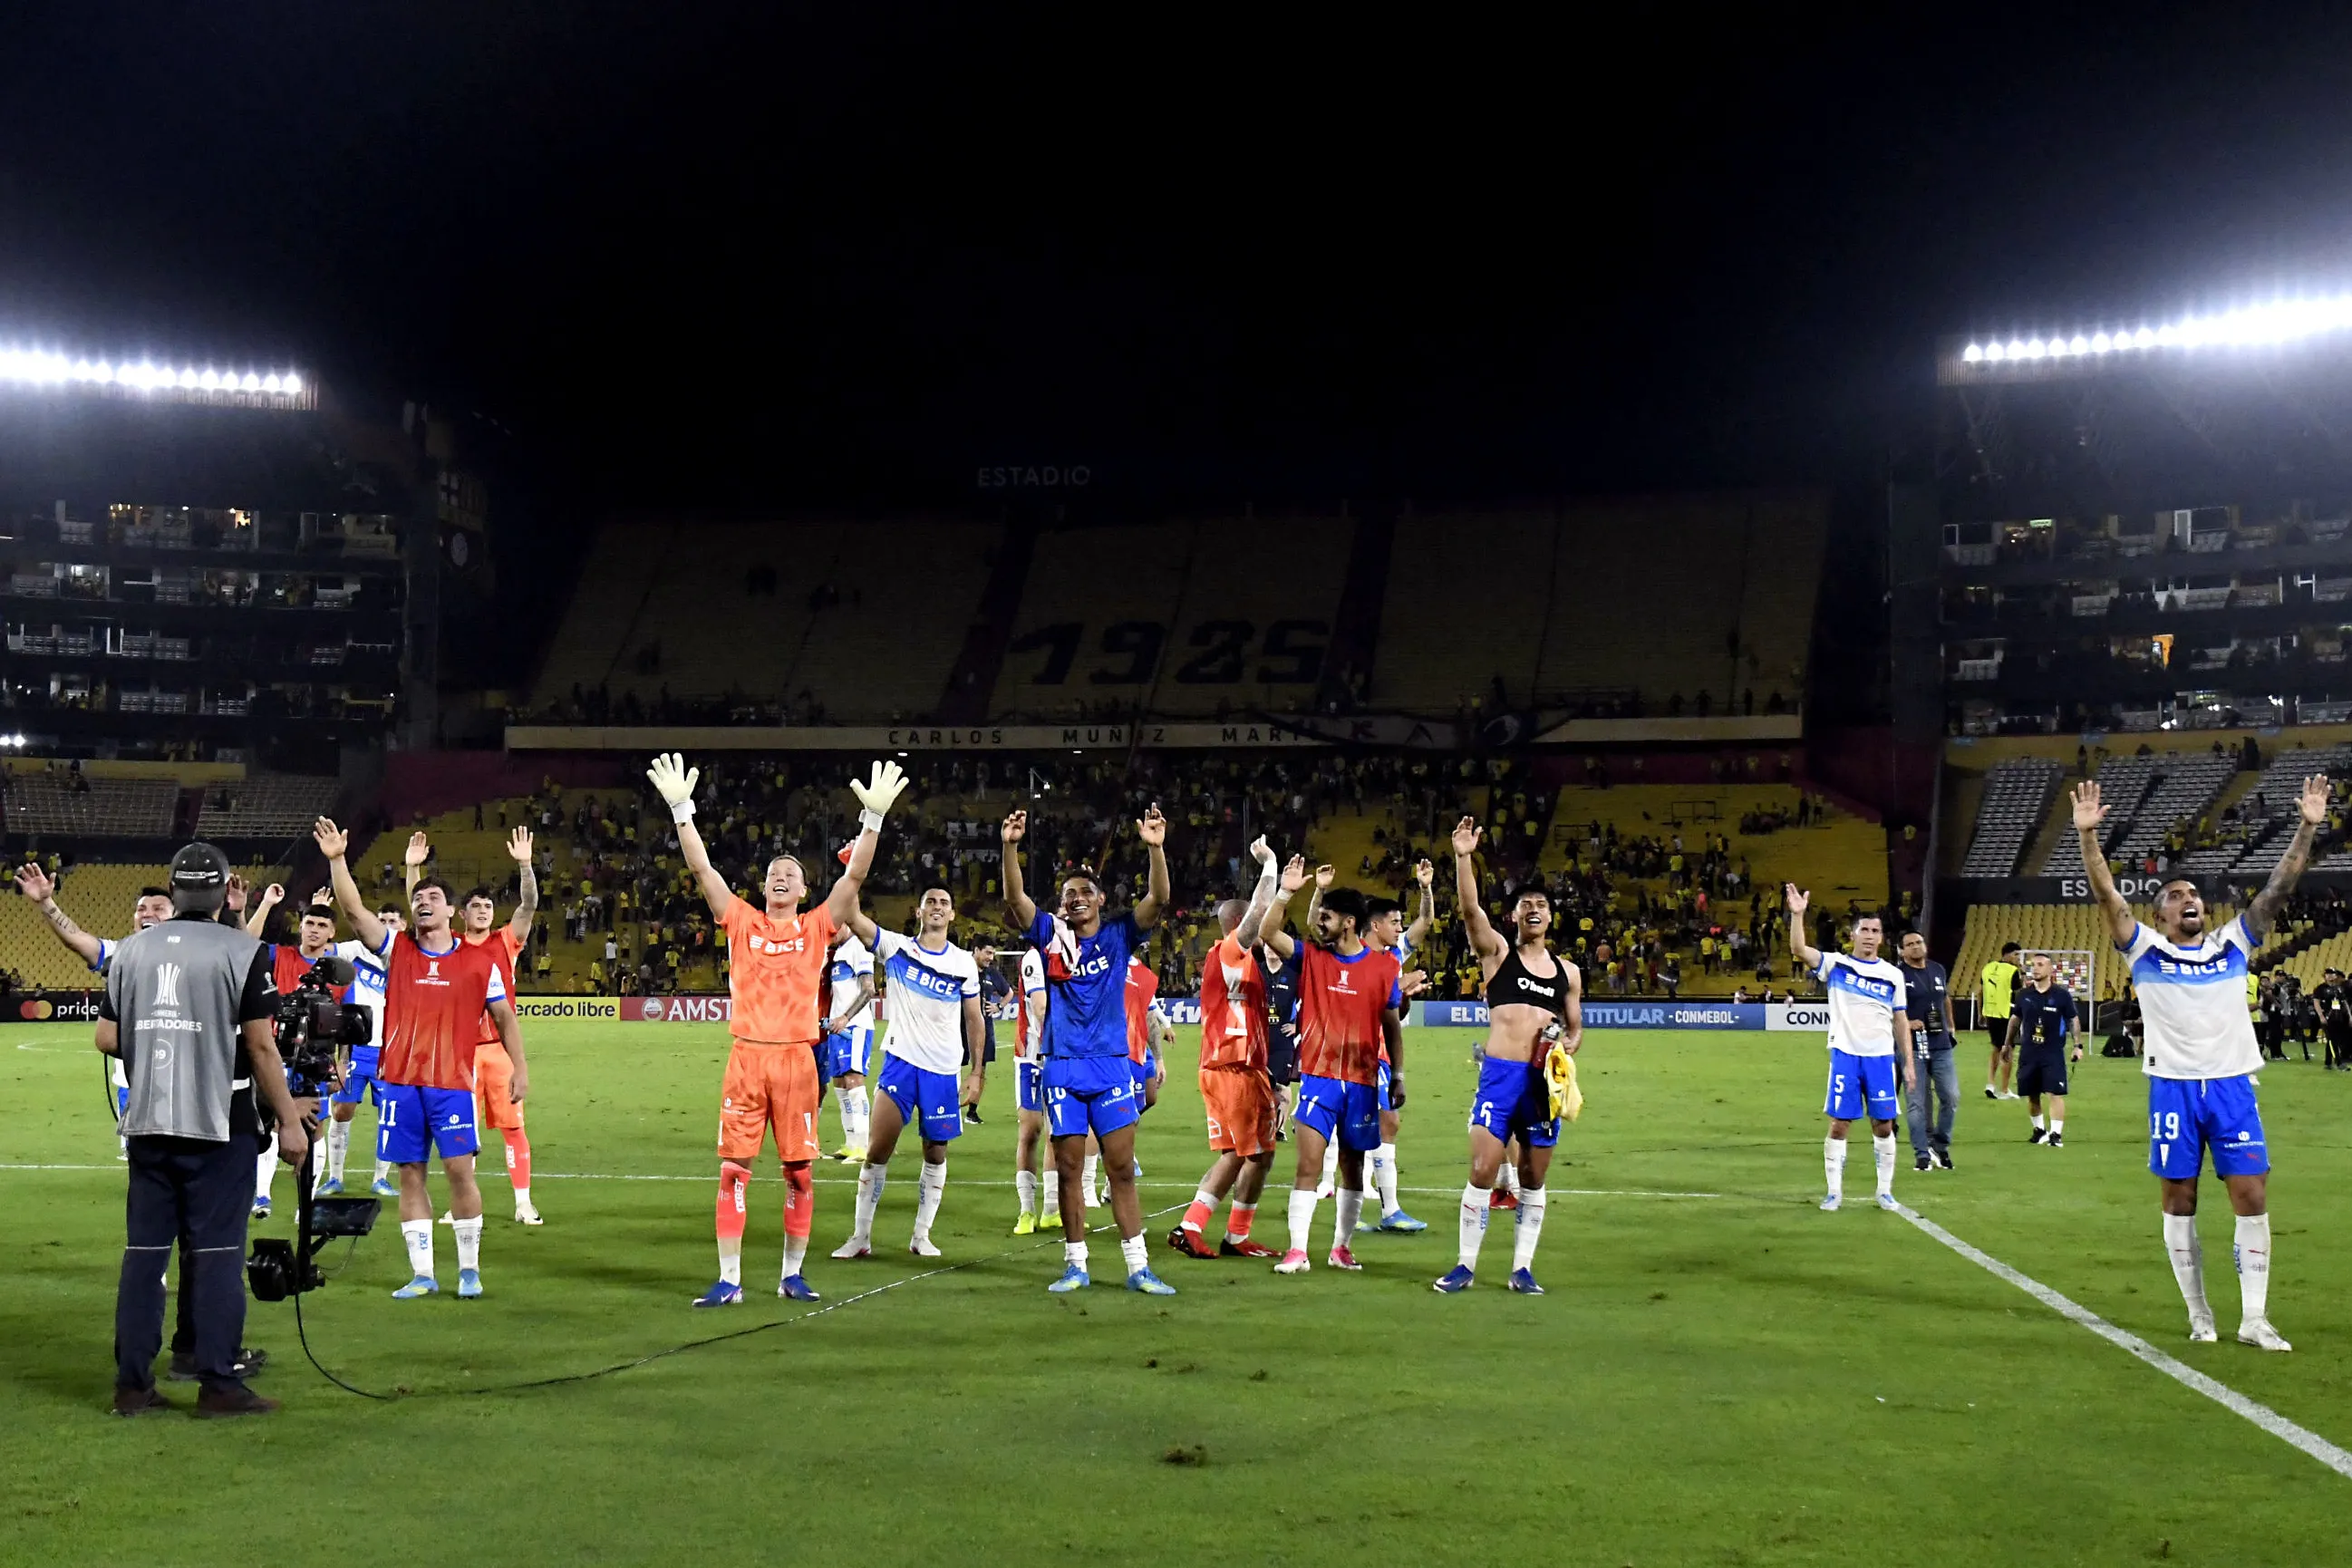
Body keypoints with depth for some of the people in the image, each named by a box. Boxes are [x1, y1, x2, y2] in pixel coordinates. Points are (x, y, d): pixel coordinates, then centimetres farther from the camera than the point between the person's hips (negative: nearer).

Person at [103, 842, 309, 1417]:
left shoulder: (131, 950, 6)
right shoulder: (241, 950, -8)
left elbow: (107, 1038, 8)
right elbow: (261, 1046, -9)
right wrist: (290, 1121, -3)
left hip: (148, 1124, 4)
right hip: (219, 1123, -4)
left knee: (144, 1250, 10)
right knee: (216, 1252, 1)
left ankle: (132, 1384, 14)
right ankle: (219, 1384, 3)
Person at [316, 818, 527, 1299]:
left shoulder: (482, 960, 4)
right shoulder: (396, 949, 6)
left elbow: (504, 1016, 9)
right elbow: (354, 910, -4)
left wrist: (519, 1069, 1)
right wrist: (337, 860, -15)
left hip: (452, 1082, -2)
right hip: (399, 1081, 2)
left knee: (459, 1169, -5)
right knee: (410, 1173, 4)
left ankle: (470, 1269, 8)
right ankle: (422, 1274, 10)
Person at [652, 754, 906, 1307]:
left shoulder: (817, 926, 7)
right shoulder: (741, 921, 8)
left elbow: (855, 875, -1)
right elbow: (701, 868, 1)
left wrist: (873, 817, -10)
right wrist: (681, 810, -7)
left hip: (796, 1058, 0)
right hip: (746, 1056, 0)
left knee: (799, 1171, 4)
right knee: (733, 1169, 0)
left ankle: (792, 1275, 16)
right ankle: (729, 1280, 6)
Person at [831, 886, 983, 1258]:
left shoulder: (964, 963, 4)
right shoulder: (896, 947, 0)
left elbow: (973, 1019, 10)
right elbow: (852, 917, -12)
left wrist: (978, 1071, 5)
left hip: (944, 1070, 2)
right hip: (900, 1061, -2)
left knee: (936, 1152, 7)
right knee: (878, 1148, -6)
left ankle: (922, 1235, 19)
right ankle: (861, 1236, 3)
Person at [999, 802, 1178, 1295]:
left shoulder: (1119, 936, 3)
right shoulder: (1051, 936, 4)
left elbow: (1158, 899, -10)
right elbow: (1014, 898, -8)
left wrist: (1155, 848, -25)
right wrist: (1011, 847, -21)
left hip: (1111, 1065, -1)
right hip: (1063, 1066, 1)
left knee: (1122, 1167, 0)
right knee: (1070, 1169, 5)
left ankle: (1138, 1267, 4)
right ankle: (1076, 1266, 14)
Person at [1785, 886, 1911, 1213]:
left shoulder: (1893, 974, 8)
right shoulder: (1836, 964, 1)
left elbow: (1901, 1021, 11)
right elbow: (1798, 950, -14)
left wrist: (1908, 1063, 6)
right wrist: (1797, 915, -28)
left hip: (1881, 1057, 2)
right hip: (1845, 1054, -2)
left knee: (1884, 1126, 5)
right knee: (1839, 1125, -1)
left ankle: (1885, 1191, 17)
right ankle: (1834, 1192, 8)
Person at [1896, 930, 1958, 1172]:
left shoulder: (1938, 970, 11)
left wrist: (1950, 1027, 23)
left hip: (1941, 1045, 5)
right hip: (1912, 1047, -5)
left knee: (1951, 1097, 2)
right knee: (1916, 1102, -1)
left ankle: (1940, 1145, 21)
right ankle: (1922, 1155, 6)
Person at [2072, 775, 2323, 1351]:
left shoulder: (2233, 945, 9)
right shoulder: (2146, 950, 3)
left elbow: (2279, 888, 3)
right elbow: (2106, 895, -9)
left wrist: (2307, 827, -6)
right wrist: (2087, 834, -22)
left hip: (2233, 1086, 2)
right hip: (2173, 1088, -2)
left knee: (2253, 1199, -3)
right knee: (2178, 1203, 3)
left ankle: (2254, 1319, 4)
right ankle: (2199, 1315, 15)